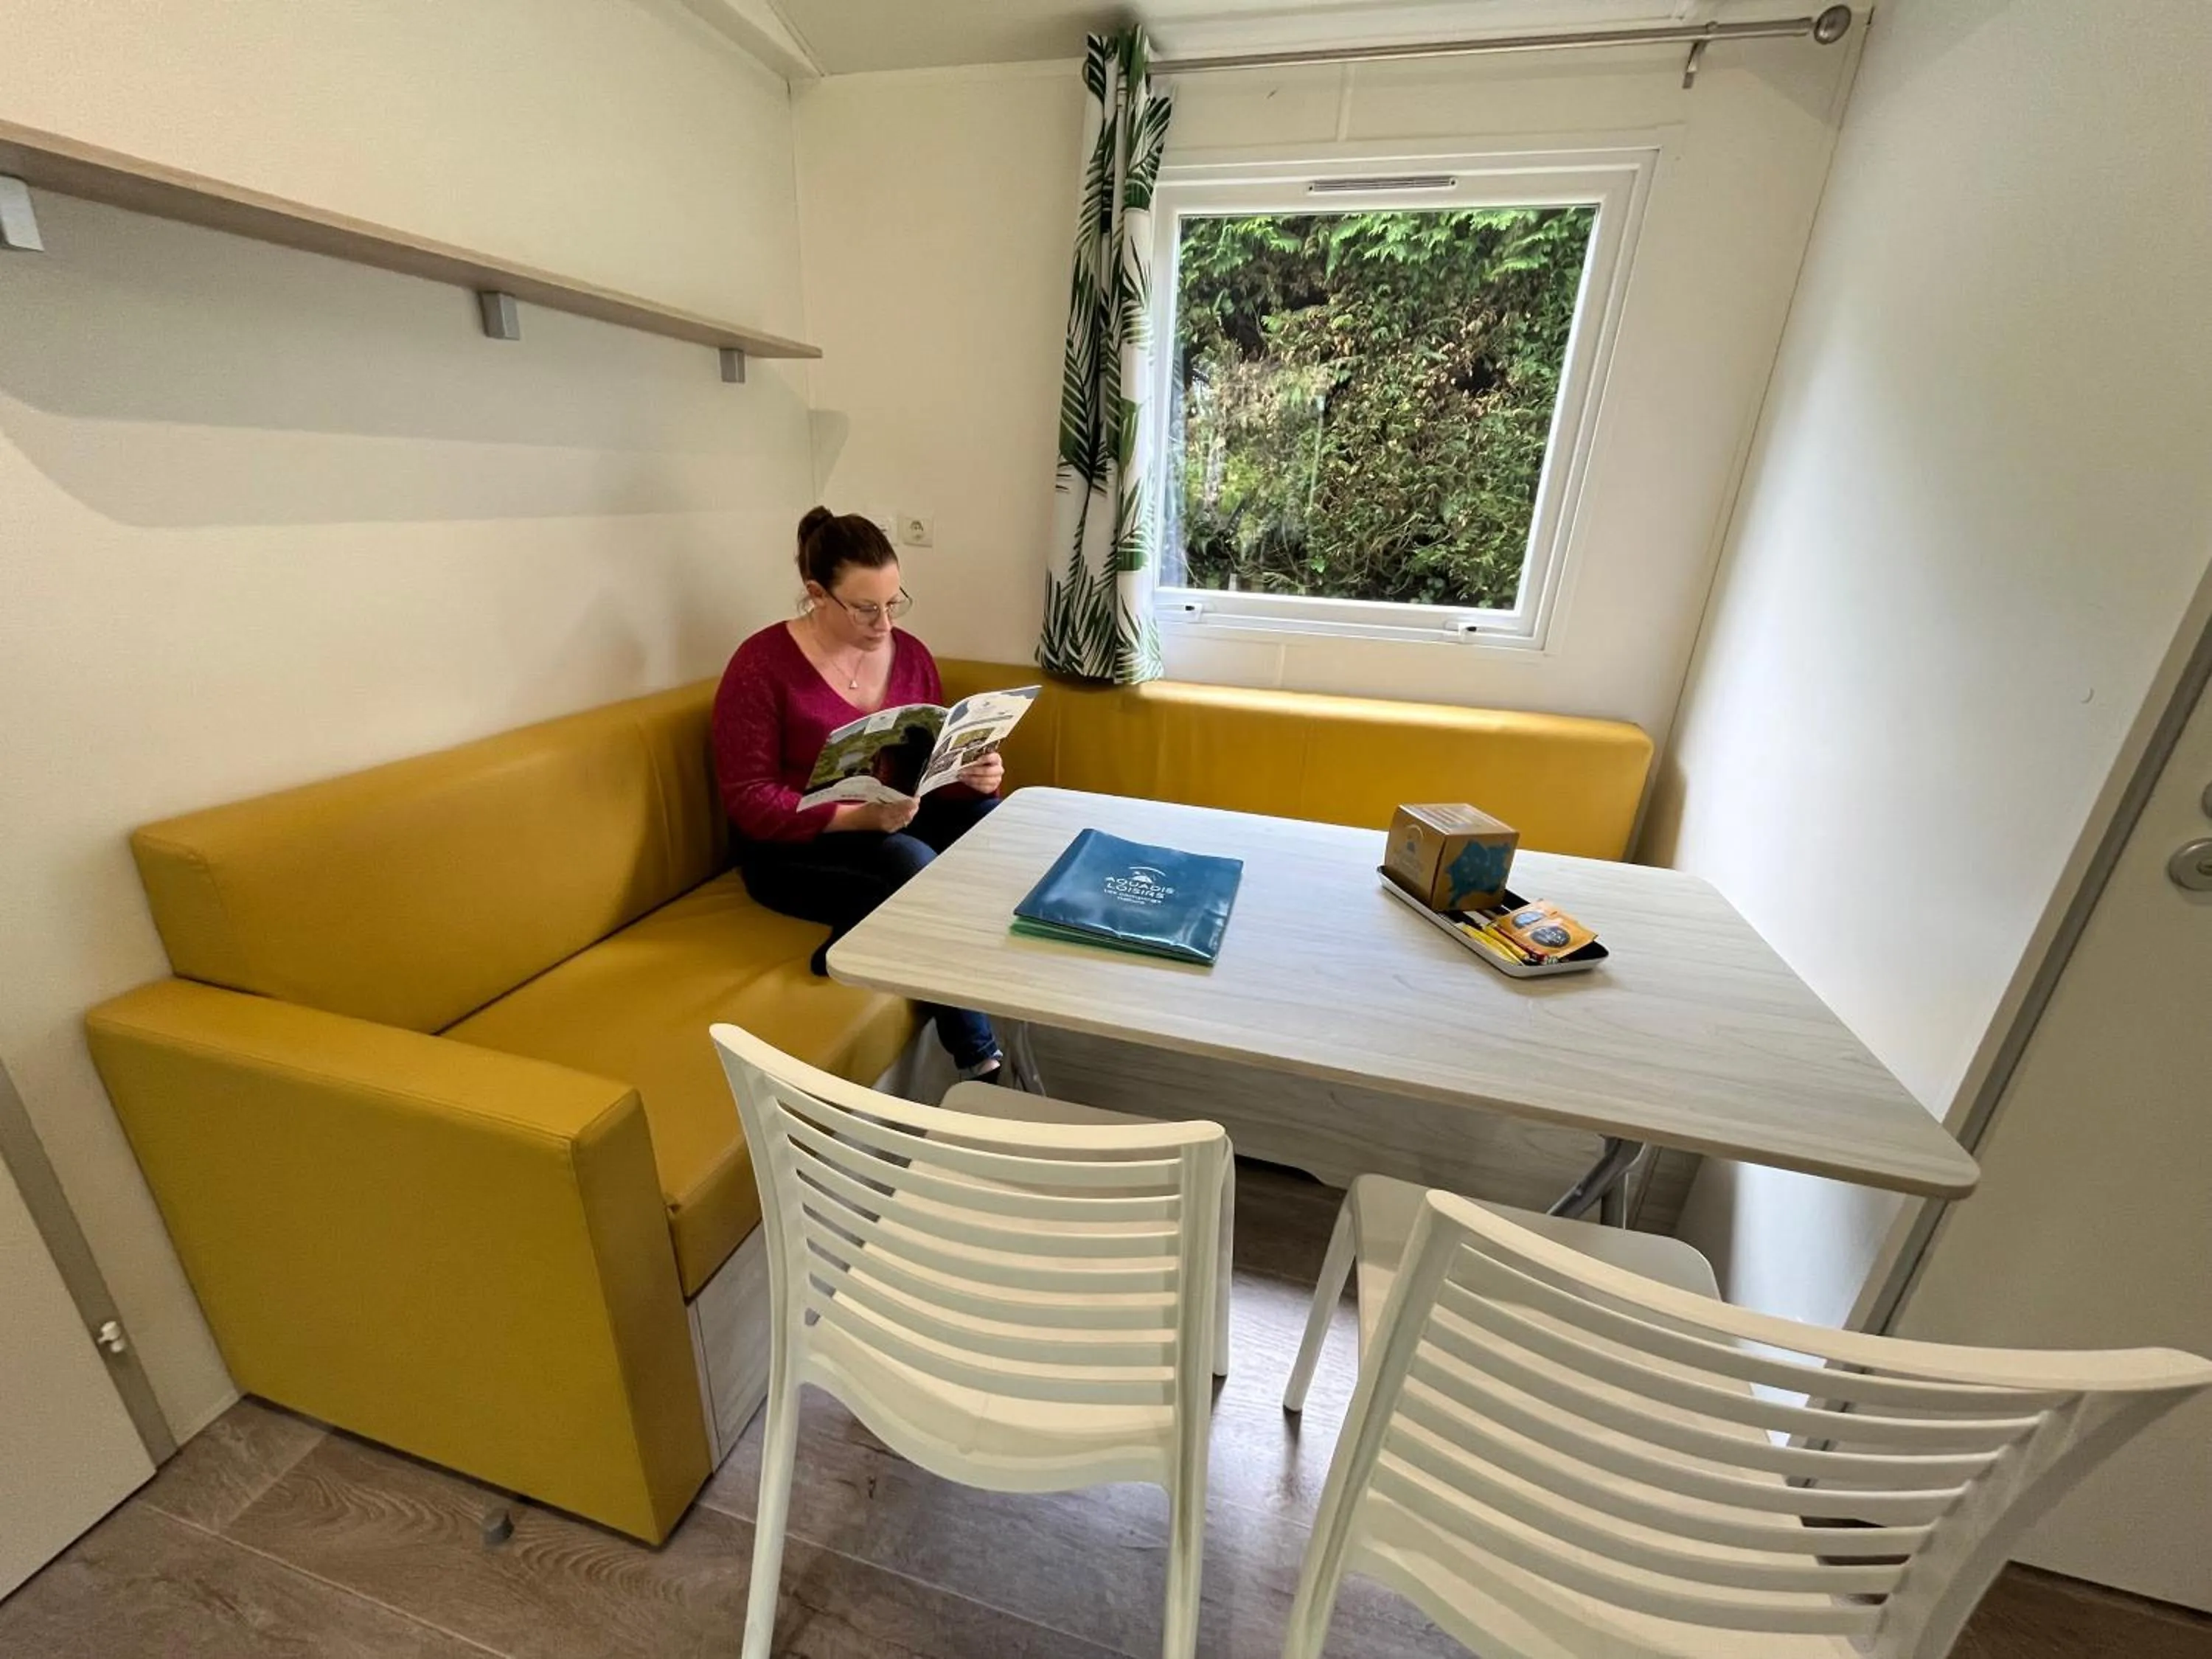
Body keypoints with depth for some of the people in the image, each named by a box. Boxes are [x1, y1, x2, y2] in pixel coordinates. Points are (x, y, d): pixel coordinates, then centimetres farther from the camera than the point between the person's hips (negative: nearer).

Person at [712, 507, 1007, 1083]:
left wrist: (973, 774, -16)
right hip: (796, 847, -5)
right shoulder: (761, 665, -10)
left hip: (903, 823, 5)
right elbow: (748, 801, -14)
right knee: (917, 867, -34)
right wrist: (857, 817, -28)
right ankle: (981, 1062, -21)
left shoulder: (910, 653, 4)